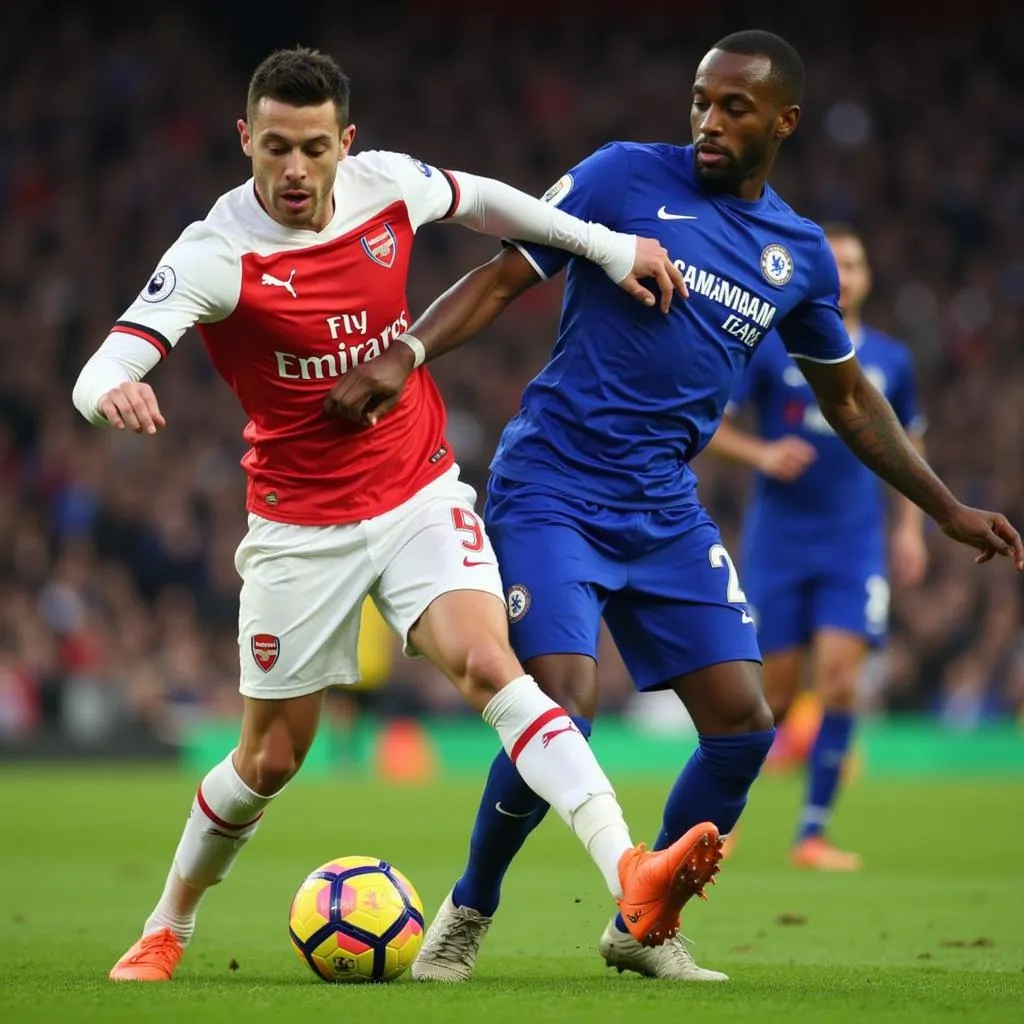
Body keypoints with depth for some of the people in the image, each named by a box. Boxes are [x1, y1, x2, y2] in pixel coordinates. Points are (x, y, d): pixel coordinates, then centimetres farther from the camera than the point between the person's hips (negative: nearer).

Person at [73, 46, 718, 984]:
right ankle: (168, 929, 32)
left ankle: (630, 874, -36)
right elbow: (100, 376, -27)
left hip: (421, 494, 2)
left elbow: (480, 199, 18)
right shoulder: (216, 256, -18)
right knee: (272, 756, 7)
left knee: (489, 664, -22)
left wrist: (605, 245, 16)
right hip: (302, 527, -2)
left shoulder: (387, 185, -5)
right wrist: (115, 393, -51)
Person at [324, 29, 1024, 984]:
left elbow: (848, 400, 21)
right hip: (550, 493, -5)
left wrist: (947, 509, 21)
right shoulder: (626, 177, -6)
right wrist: (404, 355, -23)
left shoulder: (801, 254, 8)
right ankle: (466, 914, 5)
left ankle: (642, 927, 18)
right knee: (562, 706, -19)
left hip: (667, 514, 5)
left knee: (743, 722, -3)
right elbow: (501, 279, -7)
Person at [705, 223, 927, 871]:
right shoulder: (769, 348, -2)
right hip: (779, 542, -2)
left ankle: (813, 834, -4)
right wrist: (761, 453, -17)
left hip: (855, 545, 2)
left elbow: (910, 446, 19)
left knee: (841, 682, -12)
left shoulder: (890, 360, 7)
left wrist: (911, 527, 8)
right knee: (777, 693, 0)